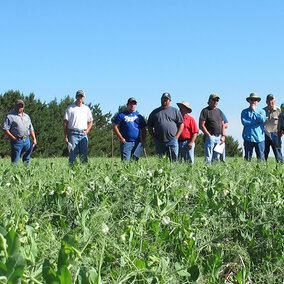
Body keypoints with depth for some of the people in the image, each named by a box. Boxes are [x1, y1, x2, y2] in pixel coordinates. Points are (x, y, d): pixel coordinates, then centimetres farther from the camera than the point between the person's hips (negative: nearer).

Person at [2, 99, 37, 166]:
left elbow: (31, 129, 20)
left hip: (26, 140, 6)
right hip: (17, 141, -6)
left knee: (27, 158, 11)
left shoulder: (26, 116, 17)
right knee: (15, 160, -5)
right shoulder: (10, 116, -3)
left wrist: (34, 139, 10)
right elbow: (5, 128, -9)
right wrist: (13, 138, -14)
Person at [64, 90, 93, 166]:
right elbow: (65, 122, 1)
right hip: (73, 133, -3)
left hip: (83, 134, 3)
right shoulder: (70, 108, 4)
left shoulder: (86, 108, 15)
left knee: (84, 154, 0)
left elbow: (90, 121, 22)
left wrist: (87, 131, 5)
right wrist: (65, 136, -6)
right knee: (72, 154, -6)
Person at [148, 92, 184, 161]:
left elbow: (181, 124, 9)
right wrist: (154, 137, 5)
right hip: (159, 142, 2)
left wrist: (176, 137, -2)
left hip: (172, 141, -2)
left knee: (174, 160, -8)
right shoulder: (155, 112, 16)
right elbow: (150, 126, 17)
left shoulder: (175, 111, 12)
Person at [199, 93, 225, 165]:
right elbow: (201, 126, -7)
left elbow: (223, 125, 20)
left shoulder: (219, 111, 19)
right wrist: (209, 136, -11)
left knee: (216, 157, 7)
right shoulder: (205, 111, -1)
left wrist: (223, 136, 6)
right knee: (208, 157, -8)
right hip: (210, 137, -6)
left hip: (219, 137, 6)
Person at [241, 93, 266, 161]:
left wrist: (255, 111, -6)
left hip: (259, 137, 1)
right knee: (248, 158, 0)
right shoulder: (245, 111, 9)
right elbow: (244, 122, -8)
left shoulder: (261, 111, 13)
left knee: (261, 158, -2)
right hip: (248, 138, -1)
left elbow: (263, 120, -7)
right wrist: (256, 121, -7)